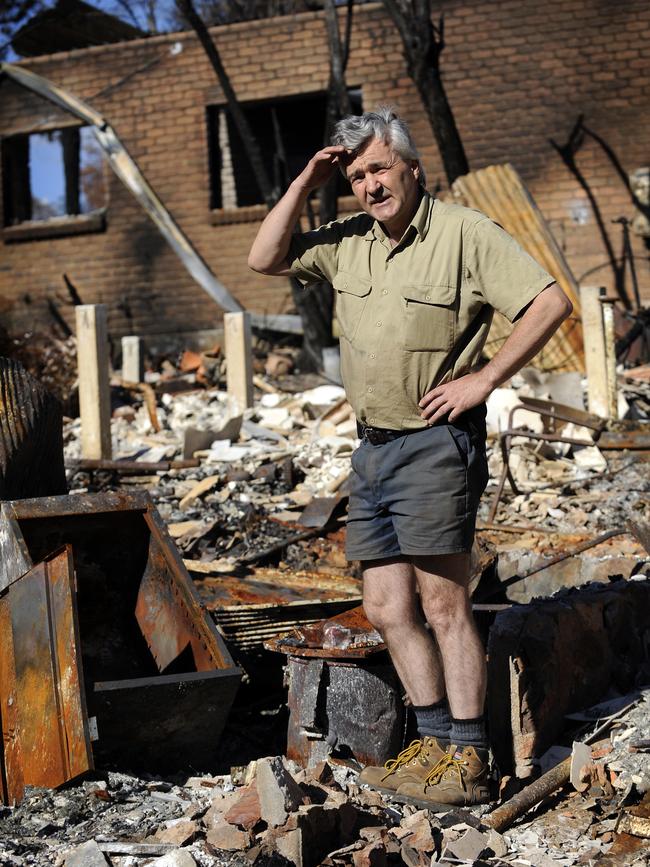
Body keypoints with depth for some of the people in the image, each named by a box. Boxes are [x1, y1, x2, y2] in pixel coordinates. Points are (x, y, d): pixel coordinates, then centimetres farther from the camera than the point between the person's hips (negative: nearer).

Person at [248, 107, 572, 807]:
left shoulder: (464, 233, -8)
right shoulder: (348, 243, 12)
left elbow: (550, 303, -12)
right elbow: (265, 259, 13)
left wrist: (486, 378, -14)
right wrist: (305, 184, 4)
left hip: (435, 442, -7)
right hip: (372, 445, 7)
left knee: (442, 602, -7)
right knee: (386, 608, 7)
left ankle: (468, 761, 0)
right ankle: (435, 742, 17)